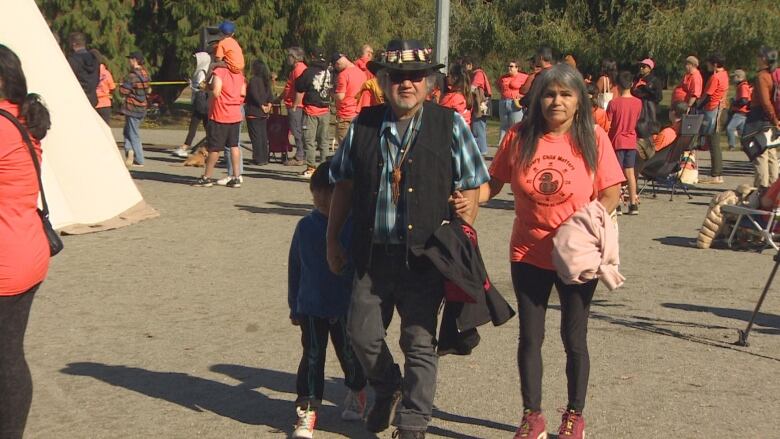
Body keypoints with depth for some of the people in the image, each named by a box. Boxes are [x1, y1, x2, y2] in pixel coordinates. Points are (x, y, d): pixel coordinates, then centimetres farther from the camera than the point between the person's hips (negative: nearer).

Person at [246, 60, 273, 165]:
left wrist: (261, 105, -12)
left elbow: (254, 94, -20)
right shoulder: (266, 81, 10)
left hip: (253, 112, -7)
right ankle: (264, 158, 15)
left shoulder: (253, 80, -13)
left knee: (255, 136, -4)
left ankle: (259, 159, -4)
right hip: (263, 113, 7)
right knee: (263, 136, 12)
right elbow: (269, 94, 7)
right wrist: (268, 104, -2)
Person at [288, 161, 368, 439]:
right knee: (312, 356, 2)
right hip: (311, 308, 1)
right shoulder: (306, 226, -1)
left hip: (345, 308, -1)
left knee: (349, 353, 14)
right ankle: (308, 410, 7)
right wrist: (294, 307, 9)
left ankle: (356, 393, 39)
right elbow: (295, 267, 7)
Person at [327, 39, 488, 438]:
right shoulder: (363, 125, 5)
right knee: (362, 333, 10)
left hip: (424, 256, -3)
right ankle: (388, 391, 39)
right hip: (372, 254, 3)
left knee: (419, 343, 3)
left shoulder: (450, 125, -1)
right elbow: (343, 185, 13)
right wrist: (332, 240, 13)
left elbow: (471, 186, 3)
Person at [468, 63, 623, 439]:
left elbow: (611, 194, -5)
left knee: (574, 337, 10)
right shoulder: (519, 137, -3)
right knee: (530, 336, 10)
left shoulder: (593, 138, -7)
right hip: (529, 253, 2)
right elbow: (493, 182, 3)